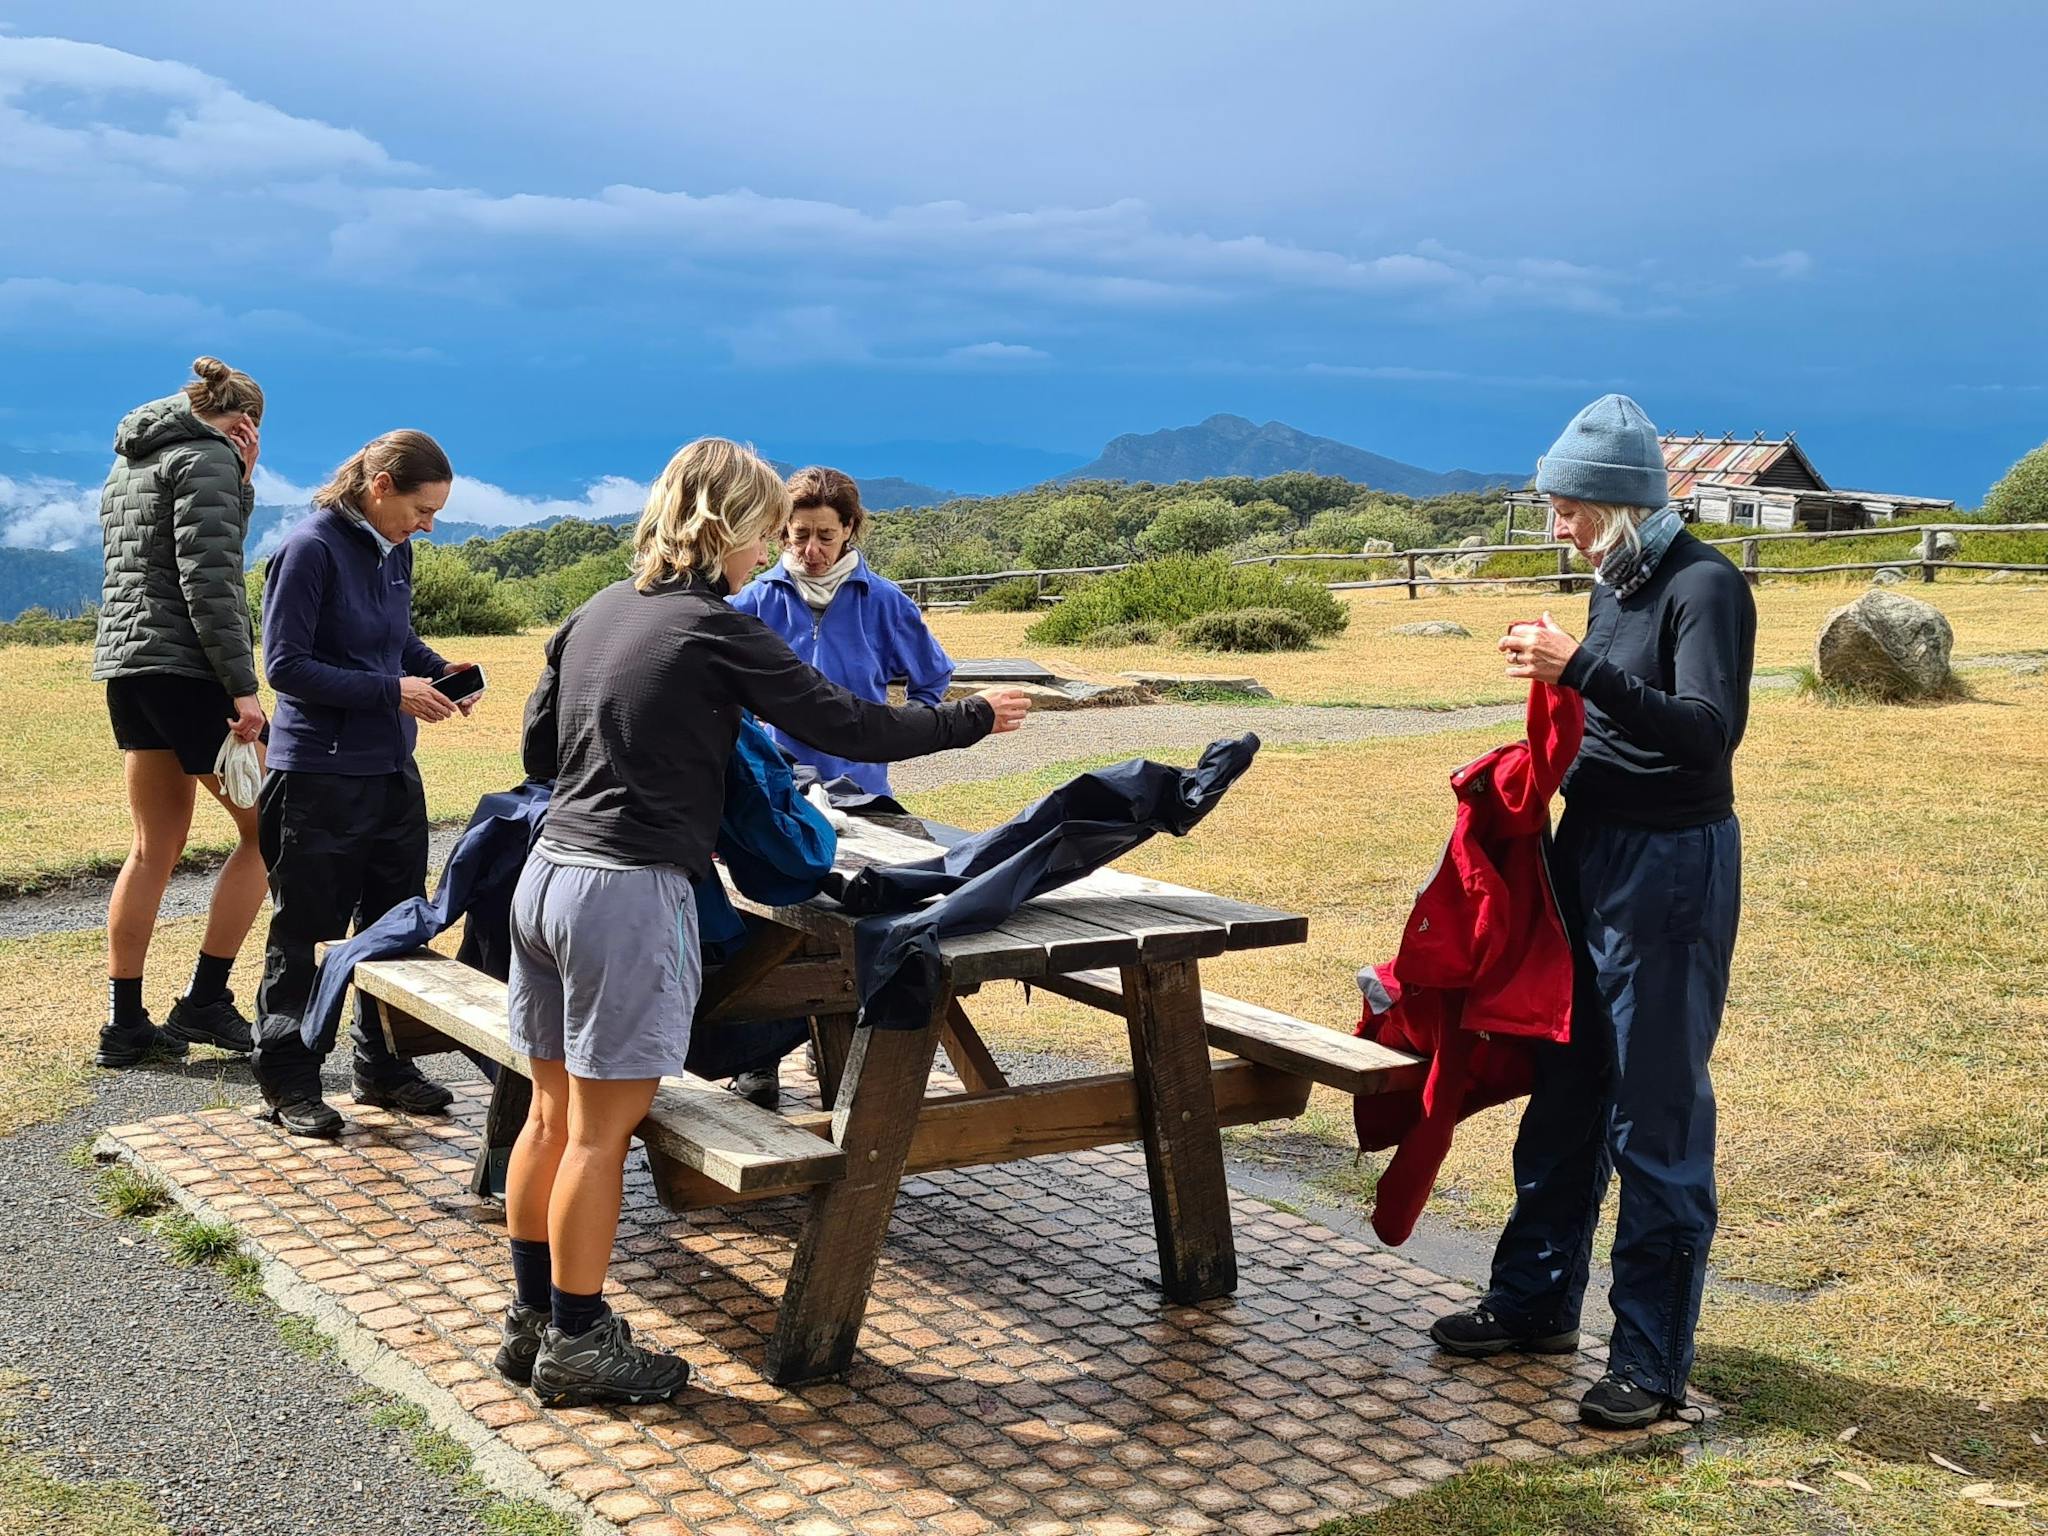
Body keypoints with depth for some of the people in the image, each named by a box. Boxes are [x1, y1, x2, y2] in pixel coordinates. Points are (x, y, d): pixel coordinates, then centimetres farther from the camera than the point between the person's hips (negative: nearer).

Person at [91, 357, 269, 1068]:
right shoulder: (208, 458, -8)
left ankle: (125, 1023, 12)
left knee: (155, 847, 11)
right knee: (263, 829, 2)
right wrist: (242, 686, -19)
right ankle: (204, 1001, 1)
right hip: (186, 670, -9)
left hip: (125, 667, 9)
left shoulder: (129, 462, 20)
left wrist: (239, 478, 13)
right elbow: (208, 578, -18)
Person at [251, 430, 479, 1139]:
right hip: (317, 774, -8)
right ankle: (289, 1082, 15)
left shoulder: (394, 551, 8)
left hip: (391, 768, 8)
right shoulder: (310, 549, -15)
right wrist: (391, 691, -20)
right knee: (303, 932, 3)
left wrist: (439, 669, 1)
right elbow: (285, 665, -17)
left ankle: (383, 1067, 27)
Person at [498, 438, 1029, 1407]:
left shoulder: (596, 612, 13)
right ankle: (575, 1345, 12)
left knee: (552, 1116, 16)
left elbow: (537, 750, 20)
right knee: (601, 1133, 2)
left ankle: (531, 1320, 26)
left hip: (547, 873, 8)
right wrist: (975, 719, 5)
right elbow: (848, 727, -7)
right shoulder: (720, 633, -10)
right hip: (631, 892, -8)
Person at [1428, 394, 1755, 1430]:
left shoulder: (1704, 589, -15)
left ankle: (1653, 1363, 8)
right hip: (1589, 852, 9)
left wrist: (1584, 671, -34)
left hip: (1670, 872, -9)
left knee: (1656, 1117, -2)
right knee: (1563, 1092, 16)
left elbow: (1708, 731, -28)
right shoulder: (1614, 585, 10)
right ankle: (1536, 1302, 31)